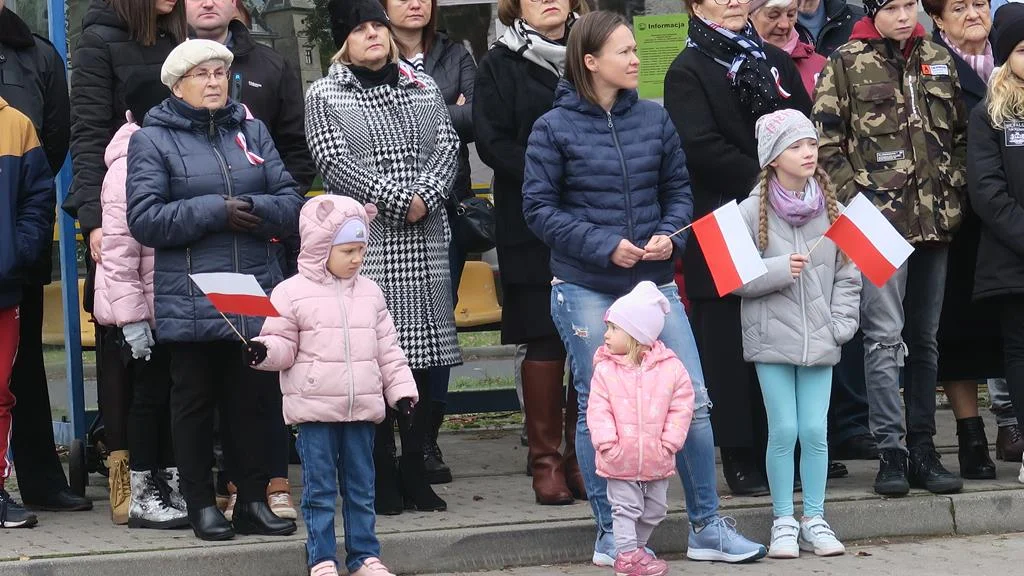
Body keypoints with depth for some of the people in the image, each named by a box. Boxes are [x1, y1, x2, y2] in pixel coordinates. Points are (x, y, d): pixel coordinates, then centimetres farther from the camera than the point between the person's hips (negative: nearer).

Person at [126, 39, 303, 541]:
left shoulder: (251, 131, 13)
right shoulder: (152, 141, 1)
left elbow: (290, 203, 6)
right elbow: (145, 219, -11)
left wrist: (252, 209, -15)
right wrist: (216, 212, -15)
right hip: (191, 304, -3)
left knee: (251, 399, 7)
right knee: (194, 401, 4)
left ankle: (254, 500, 14)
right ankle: (201, 504, 11)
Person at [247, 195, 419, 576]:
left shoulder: (370, 293, 9)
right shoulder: (292, 293, -5)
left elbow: (388, 349, 12)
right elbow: (284, 344, -3)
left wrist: (402, 389, 7)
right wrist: (264, 352, -24)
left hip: (362, 408, 4)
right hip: (315, 408, -4)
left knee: (361, 487, 10)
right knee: (320, 488, 2)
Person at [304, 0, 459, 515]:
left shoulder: (423, 88, 16)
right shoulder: (324, 96, 3)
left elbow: (447, 147, 6)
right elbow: (335, 164, -8)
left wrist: (425, 198, -12)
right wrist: (400, 201, -14)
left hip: (424, 240, 4)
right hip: (364, 242, -4)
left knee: (422, 352, 3)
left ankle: (415, 472, 9)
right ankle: (382, 477, -1)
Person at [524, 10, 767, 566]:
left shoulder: (654, 118, 5)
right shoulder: (554, 128, -4)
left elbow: (678, 189, 13)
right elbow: (539, 208, -5)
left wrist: (669, 234, -7)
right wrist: (604, 245, -14)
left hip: (653, 281, 3)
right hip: (585, 288, -3)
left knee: (692, 403, 0)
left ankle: (707, 527, 12)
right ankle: (609, 534, 16)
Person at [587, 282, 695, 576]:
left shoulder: (670, 368, -7)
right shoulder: (605, 370, -6)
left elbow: (681, 407, -5)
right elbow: (598, 409, -9)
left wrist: (669, 442, -12)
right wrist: (607, 442, -19)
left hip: (656, 459, 2)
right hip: (620, 459, -2)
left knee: (655, 509, 15)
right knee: (625, 507, 1)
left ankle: (637, 546, 32)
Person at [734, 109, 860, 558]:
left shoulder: (830, 208, 5)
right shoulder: (753, 210, -4)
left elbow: (847, 273, 8)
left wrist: (841, 323, -2)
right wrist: (779, 270, -17)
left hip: (819, 340, 2)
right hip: (771, 337, -2)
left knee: (815, 431, 1)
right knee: (784, 431, -2)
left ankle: (814, 521, 13)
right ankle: (783, 522, 10)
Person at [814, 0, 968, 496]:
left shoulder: (939, 61, 13)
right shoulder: (847, 64, -1)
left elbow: (960, 135, 17)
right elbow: (826, 141, -4)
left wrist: (954, 195, 7)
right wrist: (856, 199, -10)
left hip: (936, 221, 5)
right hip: (879, 219, -5)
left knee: (925, 338, 10)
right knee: (884, 335, -9)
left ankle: (923, 451, 15)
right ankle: (891, 452, -6)